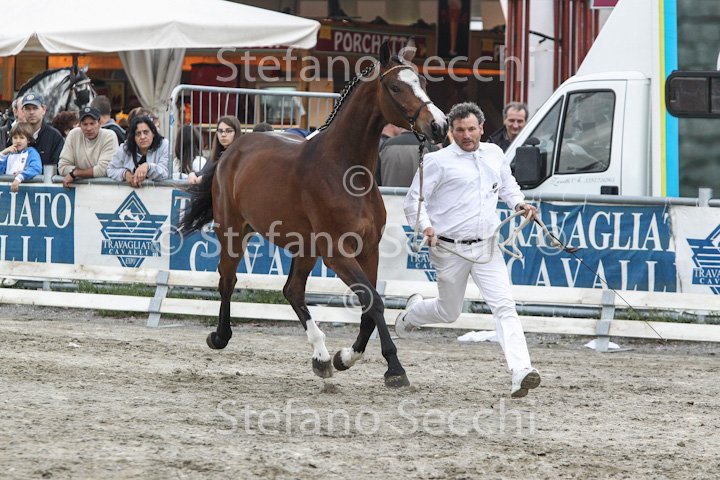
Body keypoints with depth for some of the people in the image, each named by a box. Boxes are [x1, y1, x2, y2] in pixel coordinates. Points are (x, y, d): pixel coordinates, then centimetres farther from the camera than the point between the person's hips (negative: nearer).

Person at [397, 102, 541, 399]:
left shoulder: (495, 154, 8)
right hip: (450, 250, -3)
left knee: (504, 306, -13)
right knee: (449, 313, 13)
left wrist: (519, 203, 6)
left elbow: (508, 185, 27)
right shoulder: (438, 162, -7)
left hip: (486, 247, 3)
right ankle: (412, 312, 47)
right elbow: (414, 200, -7)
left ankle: (521, 372, -21)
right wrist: (425, 226, -24)